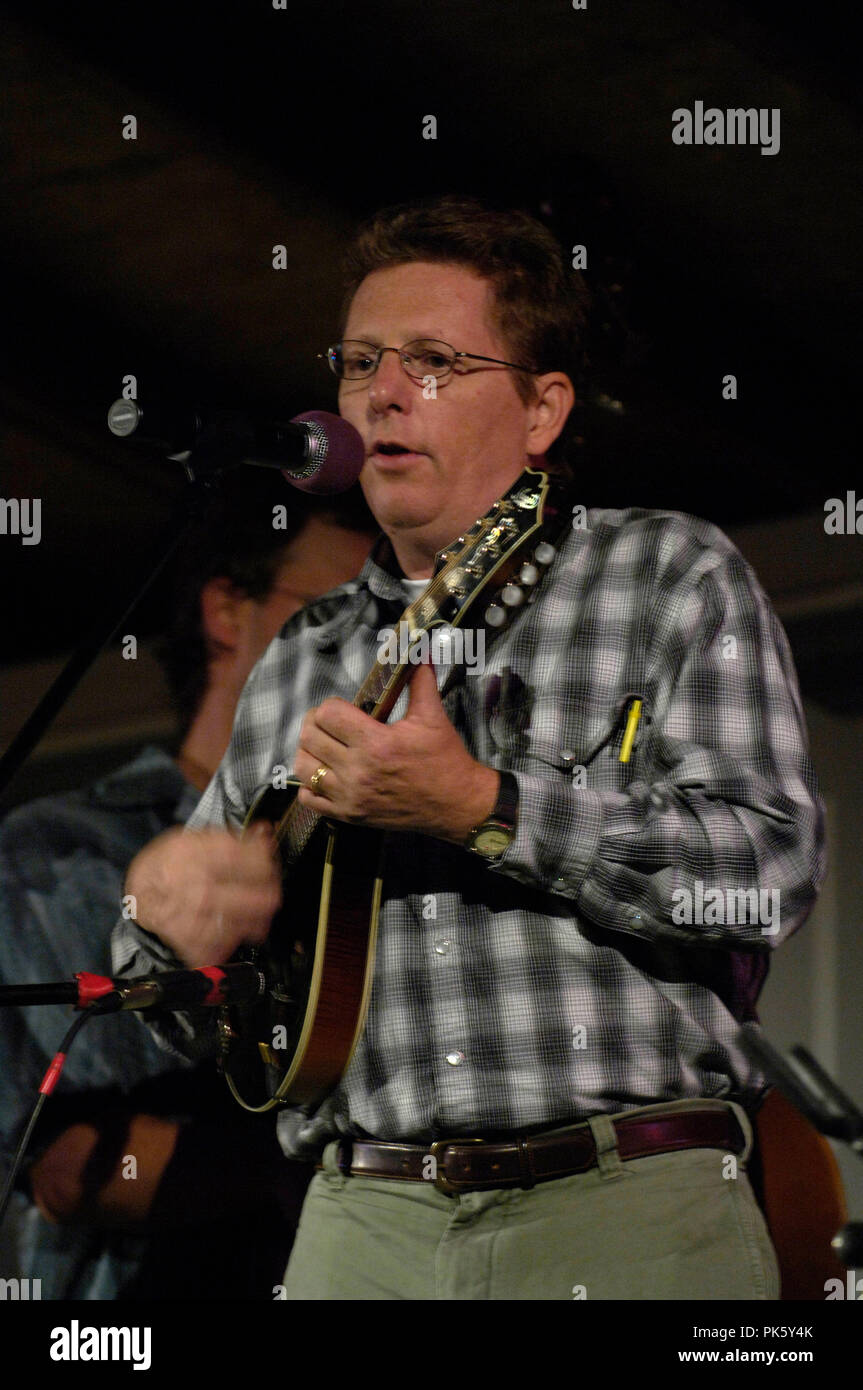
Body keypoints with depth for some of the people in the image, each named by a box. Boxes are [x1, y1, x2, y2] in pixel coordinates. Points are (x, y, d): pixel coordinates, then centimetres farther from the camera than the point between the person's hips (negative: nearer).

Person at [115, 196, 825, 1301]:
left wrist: (481, 807, -14)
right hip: (366, 1223, 4)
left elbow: (772, 869, -8)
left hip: (633, 1210, -3)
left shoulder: (673, 576, 6)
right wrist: (165, 900, 1)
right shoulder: (301, 662, 19)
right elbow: (198, 1017, 24)